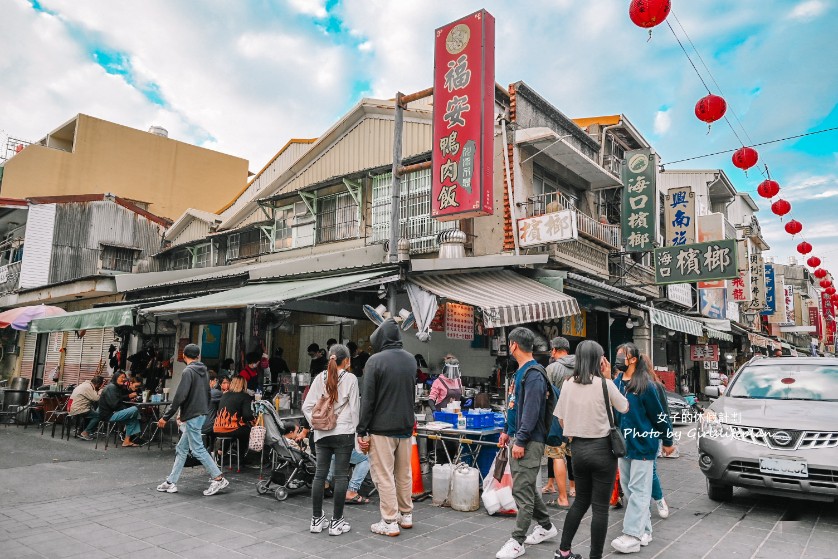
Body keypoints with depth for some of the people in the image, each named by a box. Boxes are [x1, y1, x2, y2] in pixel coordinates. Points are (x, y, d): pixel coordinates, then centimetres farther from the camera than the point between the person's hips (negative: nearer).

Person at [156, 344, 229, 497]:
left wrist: (166, 417, -15)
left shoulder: (188, 371, -14)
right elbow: (208, 395, 16)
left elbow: (180, 397, -20)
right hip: (200, 415, 9)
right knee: (181, 449, 13)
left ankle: (219, 478, -3)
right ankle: (171, 482, 17)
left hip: (192, 417, -9)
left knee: (198, 449, -4)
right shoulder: (204, 372, 12)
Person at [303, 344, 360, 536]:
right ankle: (336, 521, 7)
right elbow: (354, 408, -3)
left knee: (320, 474, 10)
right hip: (343, 433, -4)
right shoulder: (350, 378, -5)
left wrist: (315, 424, 8)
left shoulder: (320, 378, 4)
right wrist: (355, 430, 7)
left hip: (322, 434, 4)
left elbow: (307, 406, 1)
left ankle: (316, 519, 18)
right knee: (341, 475, 2)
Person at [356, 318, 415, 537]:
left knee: (384, 476, 2)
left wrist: (362, 431, -8)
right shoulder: (411, 359, 5)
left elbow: (368, 399, -13)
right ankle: (406, 515, 27)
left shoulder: (376, 360, -14)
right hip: (406, 427, 6)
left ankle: (390, 522, 7)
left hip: (381, 428, -6)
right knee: (404, 474, 16)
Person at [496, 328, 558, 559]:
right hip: (518, 437, 10)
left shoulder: (534, 375, -17)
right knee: (526, 486, 18)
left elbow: (531, 411, -22)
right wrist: (508, 431, 19)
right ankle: (546, 526, 32)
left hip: (529, 442, -10)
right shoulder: (521, 371, 13)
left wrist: (521, 441, -22)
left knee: (522, 490, -4)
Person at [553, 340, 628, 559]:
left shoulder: (568, 384, 0)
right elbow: (625, 407, 4)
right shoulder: (604, 383, -13)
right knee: (600, 507, 5)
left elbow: (561, 420, 5)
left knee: (580, 501, 20)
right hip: (602, 449, -5)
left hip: (578, 448, 5)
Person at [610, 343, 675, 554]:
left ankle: (633, 535, -1)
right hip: (624, 444, 7)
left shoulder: (645, 385, -15)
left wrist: (668, 441, -2)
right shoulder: (616, 382, 3)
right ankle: (644, 530, 25)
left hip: (643, 444, -7)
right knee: (628, 488, 13)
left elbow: (659, 415, -8)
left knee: (638, 490, -3)